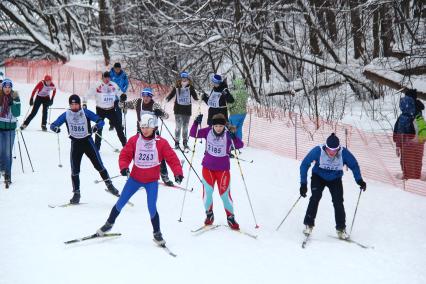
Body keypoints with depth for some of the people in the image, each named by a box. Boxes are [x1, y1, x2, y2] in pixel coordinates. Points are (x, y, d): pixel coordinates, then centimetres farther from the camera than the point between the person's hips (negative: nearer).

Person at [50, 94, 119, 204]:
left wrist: (96, 127, -33)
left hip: (87, 141, -2)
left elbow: (101, 121, -11)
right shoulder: (66, 115, -4)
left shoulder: (86, 112, -10)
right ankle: (76, 193, 12)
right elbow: (53, 125, -2)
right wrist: (55, 128, -26)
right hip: (75, 143, 2)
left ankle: (109, 185, 17)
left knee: (99, 165, -1)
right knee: (75, 169, 0)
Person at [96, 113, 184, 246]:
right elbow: (125, 155, -6)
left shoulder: (161, 142, -10)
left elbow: (172, 158, -12)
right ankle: (109, 224, 31)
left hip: (152, 181, -2)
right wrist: (124, 167, -24)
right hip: (135, 178, 2)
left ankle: (157, 233, 11)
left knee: (152, 208, -9)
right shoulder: (134, 140, -6)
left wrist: (178, 173, -25)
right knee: (121, 203, 9)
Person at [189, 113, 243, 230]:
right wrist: (196, 123, -23)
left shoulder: (228, 135, -14)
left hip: (223, 169, -2)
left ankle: (230, 217, 17)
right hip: (208, 168, 2)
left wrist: (234, 138, -42)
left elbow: (240, 145, -22)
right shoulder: (208, 132, -7)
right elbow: (193, 134, -5)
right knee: (207, 192, 1)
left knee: (225, 194, 0)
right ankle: (209, 214, 24)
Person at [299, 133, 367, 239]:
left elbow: (354, 165, -9)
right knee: (315, 198, -20)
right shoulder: (318, 151, -30)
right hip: (318, 177, -1)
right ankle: (309, 225, -6)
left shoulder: (344, 153, -27)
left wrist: (359, 180, -22)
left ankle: (341, 229, 5)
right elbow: (304, 164, -19)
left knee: (338, 202, -11)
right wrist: (303, 183, -24)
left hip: (335, 180, 1)